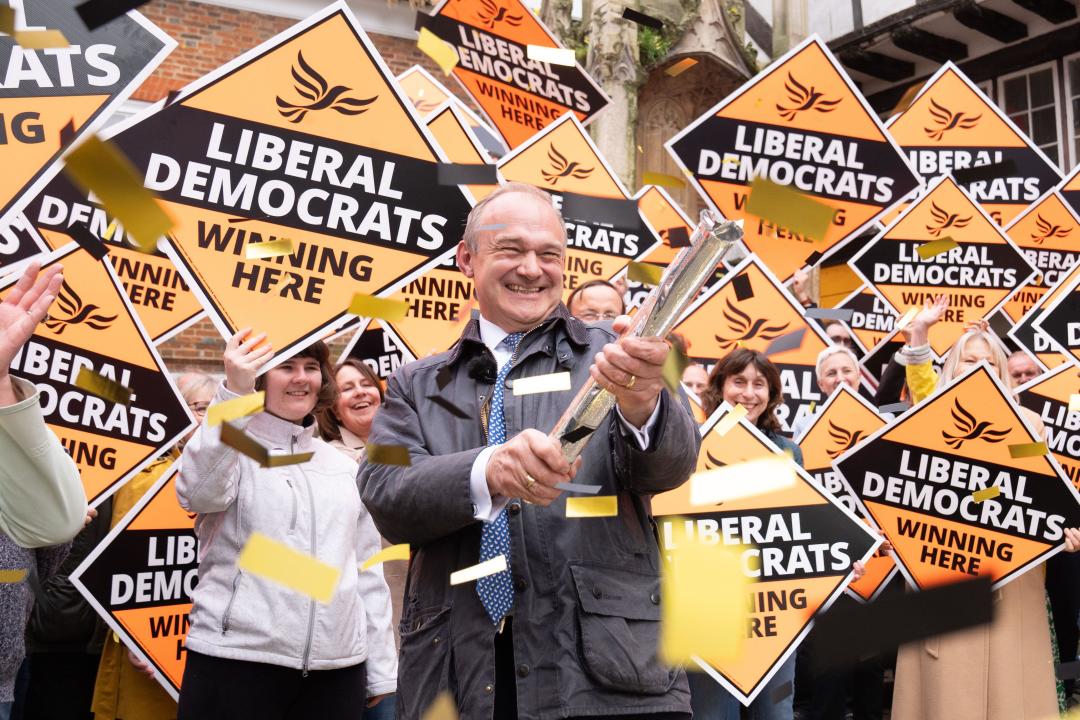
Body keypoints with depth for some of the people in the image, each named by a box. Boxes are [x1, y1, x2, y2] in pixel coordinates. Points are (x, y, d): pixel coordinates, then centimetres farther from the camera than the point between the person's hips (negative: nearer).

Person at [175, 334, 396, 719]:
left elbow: (367, 572, 14)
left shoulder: (345, 467, 14)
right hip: (236, 659, -4)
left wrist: (381, 671, 11)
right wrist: (234, 393, -25)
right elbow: (199, 494, -22)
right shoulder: (234, 448, 2)